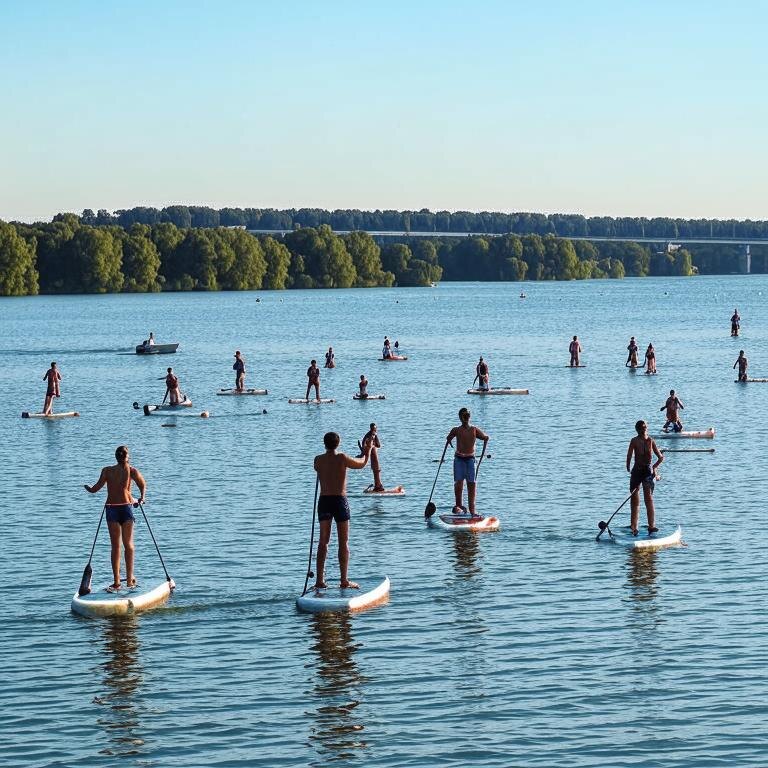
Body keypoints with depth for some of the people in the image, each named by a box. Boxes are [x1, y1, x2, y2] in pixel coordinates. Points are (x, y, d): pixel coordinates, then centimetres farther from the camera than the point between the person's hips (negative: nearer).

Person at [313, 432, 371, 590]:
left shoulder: (318, 460, 1)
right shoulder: (342, 458, -8)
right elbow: (361, 464, 6)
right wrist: (367, 453, 26)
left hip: (324, 501, 3)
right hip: (339, 501, -3)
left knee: (323, 541, 9)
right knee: (343, 542, 3)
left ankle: (320, 580, 4)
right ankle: (344, 581, 2)